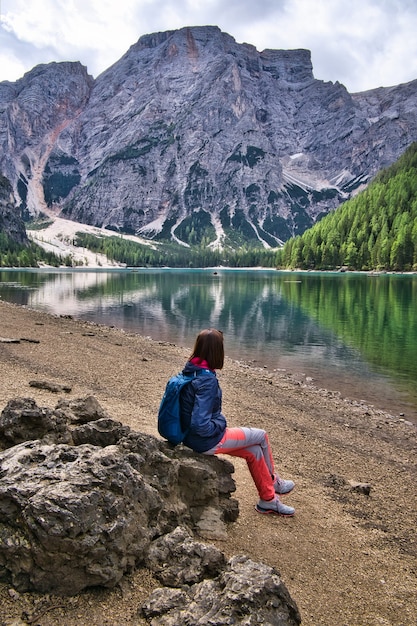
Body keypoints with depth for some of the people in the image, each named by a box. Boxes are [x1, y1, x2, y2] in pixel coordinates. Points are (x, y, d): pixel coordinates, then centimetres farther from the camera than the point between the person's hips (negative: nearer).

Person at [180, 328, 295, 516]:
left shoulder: (189, 371, -2)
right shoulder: (207, 381, -29)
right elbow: (201, 425, -33)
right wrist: (221, 424, -14)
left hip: (191, 437, 8)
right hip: (207, 442, -8)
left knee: (254, 451, 17)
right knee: (261, 436, 11)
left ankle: (268, 499, 30)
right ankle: (273, 481, 37)